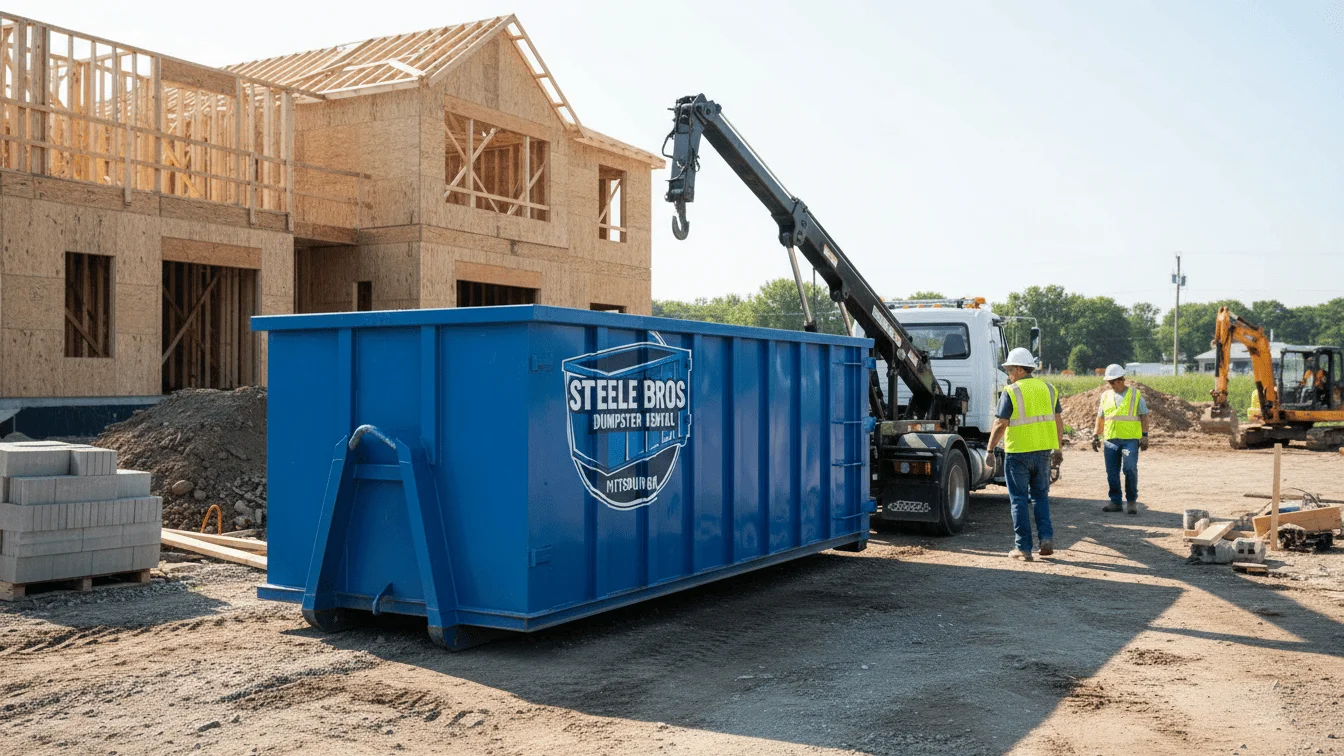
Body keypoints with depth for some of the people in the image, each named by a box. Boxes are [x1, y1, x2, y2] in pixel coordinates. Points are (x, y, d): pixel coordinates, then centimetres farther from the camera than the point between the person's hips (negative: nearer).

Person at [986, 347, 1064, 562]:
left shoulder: (1011, 392, -10)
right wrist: (1058, 448, 19)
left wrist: (990, 450, -4)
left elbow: (1000, 425, -13)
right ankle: (1046, 538, 5)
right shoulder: (1048, 389, 7)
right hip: (1043, 451, 5)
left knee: (1019, 499, 3)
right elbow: (1058, 421, 11)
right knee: (1040, 496, 18)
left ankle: (1023, 548, 5)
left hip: (1017, 452, -5)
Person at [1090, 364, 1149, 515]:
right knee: (1112, 472, 4)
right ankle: (1115, 502, 13)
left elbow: (1144, 416, 3)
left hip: (1130, 439, -4)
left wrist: (1145, 436, -4)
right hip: (1110, 439, 4)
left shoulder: (1135, 394, 4)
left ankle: (1131, 501, 0)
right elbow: (1100, 418, 19)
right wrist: (1096, 436, 14)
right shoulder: (1106, 396, 14)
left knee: (1130, 469, -13)